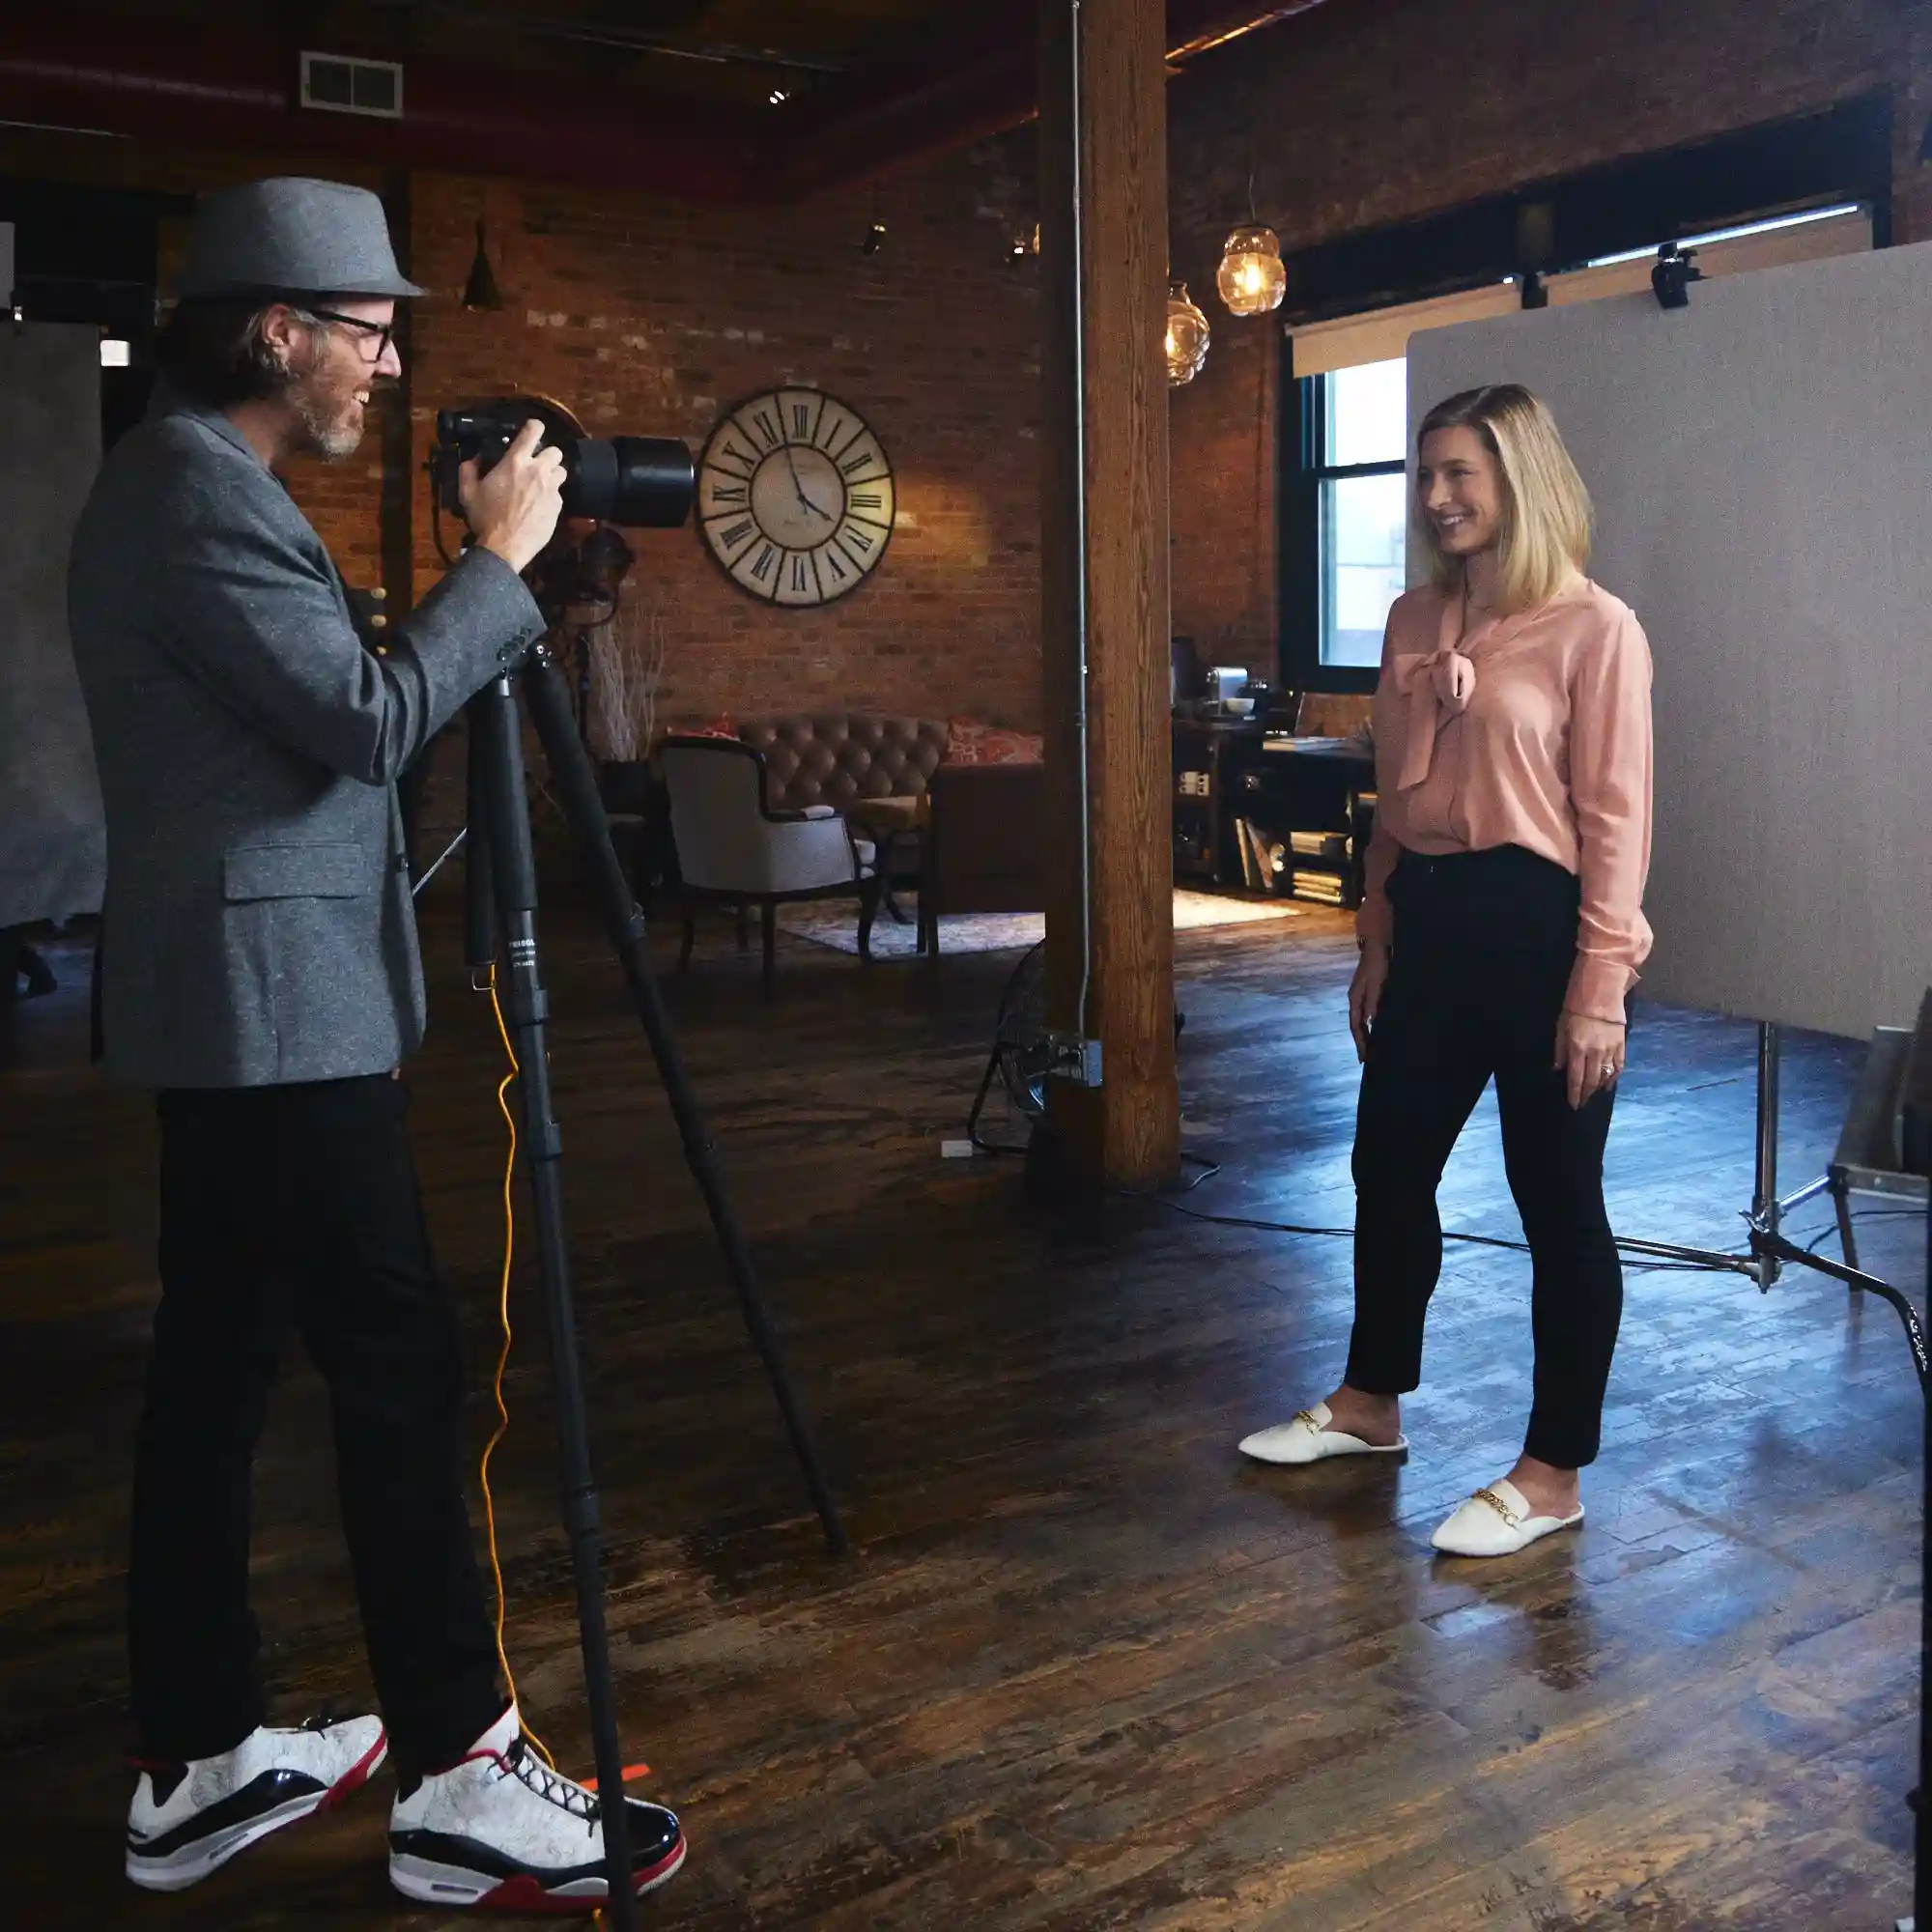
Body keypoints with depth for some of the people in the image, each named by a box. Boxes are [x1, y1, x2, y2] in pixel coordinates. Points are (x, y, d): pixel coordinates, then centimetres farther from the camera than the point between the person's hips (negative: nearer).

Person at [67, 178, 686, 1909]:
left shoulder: (189, 477, 18)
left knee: (220, 1360, 11)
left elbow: (318, 716, 21)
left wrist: (484, 581, 13)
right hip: (269, 990, -10)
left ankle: (201, 1764, 20)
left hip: (239, 992, 10)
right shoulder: (198, 490, -14)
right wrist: (498, 560, -7)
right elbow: (367, 722, -18)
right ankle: (455, 1780, 1)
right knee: (399, 1360, -8)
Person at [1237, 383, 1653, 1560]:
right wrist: (1375, 942, 14)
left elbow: (1616, 819, -12)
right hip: (1430, 922, 7)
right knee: (1388, 1170, 17)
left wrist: (1600, 988, -15)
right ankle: (1370, 1404, 37)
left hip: (1537, 926, -7)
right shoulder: (1415, 622, 10)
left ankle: (1554, 1474, 18)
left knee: (1558, 1205, 5)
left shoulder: (1594, 629, -10)